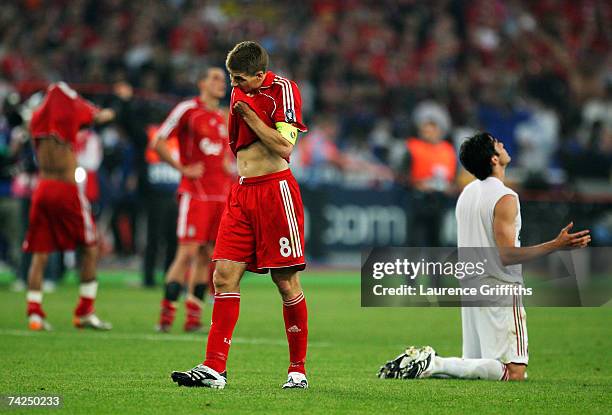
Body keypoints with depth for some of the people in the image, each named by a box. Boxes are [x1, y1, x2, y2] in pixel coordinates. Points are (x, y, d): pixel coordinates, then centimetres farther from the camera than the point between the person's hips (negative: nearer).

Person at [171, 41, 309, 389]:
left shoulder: (283, 89, -9)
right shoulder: (239, 92, 14)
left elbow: (285, 148, -18)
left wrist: (249, 114, -15)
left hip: (276, 189, -7)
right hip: (242, 191, 7)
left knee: (287, 282, -2)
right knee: (225, 276, -4)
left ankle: (298, 369, 9)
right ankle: (215, 368, -7)